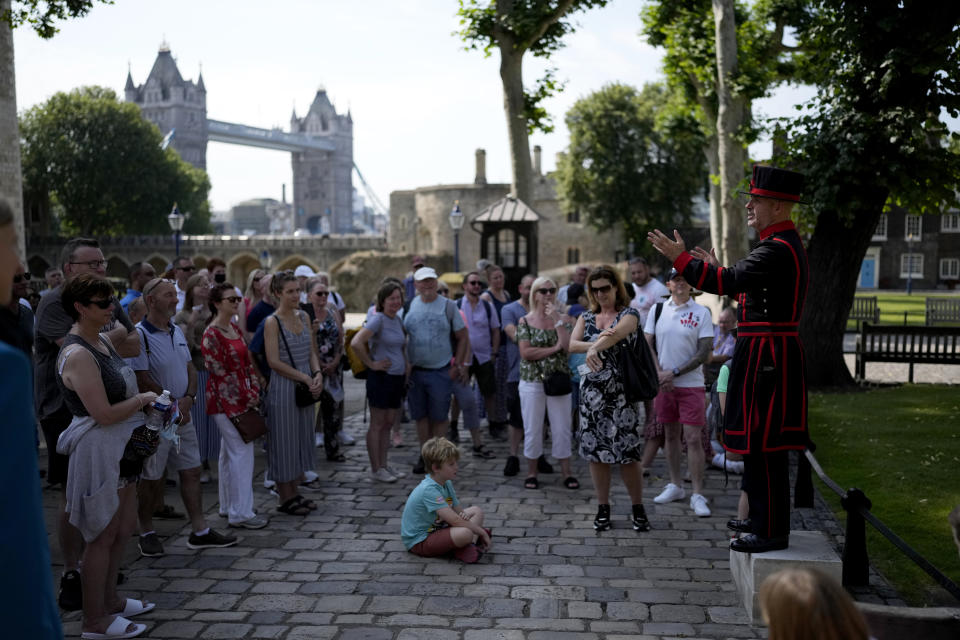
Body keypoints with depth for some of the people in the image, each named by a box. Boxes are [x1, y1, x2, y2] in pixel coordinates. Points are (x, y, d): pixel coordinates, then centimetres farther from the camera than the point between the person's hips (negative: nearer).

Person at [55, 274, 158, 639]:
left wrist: (146, 402, 0)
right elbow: (105, 414, -24)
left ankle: (109, 598, 36)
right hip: (98, 449, -9)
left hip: (121, 447, 9)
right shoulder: (78, 355, -22)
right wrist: (143, 399, -11)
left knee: (124, 528, 19)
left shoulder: (104, 341, 7)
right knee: (103, 535, 3)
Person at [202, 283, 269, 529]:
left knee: (229, 452, 15)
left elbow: (247, 361, 15)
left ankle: (229, 506, 24)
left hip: (243, 397, 9)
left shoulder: (235, 329, 12)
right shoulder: (211, 335, -15)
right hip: (225, 399, -9)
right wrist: (246, 397, -14)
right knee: (242, 452, -9)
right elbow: (219, 372, -17)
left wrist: (255, 388, 1)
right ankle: (241, 513, -3)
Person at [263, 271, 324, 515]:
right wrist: (305, 378, -16)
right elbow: (274, 361, -16)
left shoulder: (304, 317, 9)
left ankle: (294, 493, 24)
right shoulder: (272, 322, -11)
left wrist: (317, 374, -5)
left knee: (301, 439, 13)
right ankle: (285, 498, 13)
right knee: (284, 442, 2)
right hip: (283, 388, -7)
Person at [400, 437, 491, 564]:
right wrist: (482, 532, -23)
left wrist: (464, 515, -16)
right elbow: (454, 520, -31)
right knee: (465, 533, -36)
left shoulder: (446, 483, 3)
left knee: (477, 511, 9)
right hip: (419, 542, -11)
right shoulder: (429, 490, -27)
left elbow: (458, 510, 10)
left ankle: (472, 544, -13)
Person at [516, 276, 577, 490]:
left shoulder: (561, 319, 6)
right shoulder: (524, 321, 0)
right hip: (532, 382, -1)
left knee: (562, 429, 5)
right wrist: (554, 348, -11)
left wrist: (557, 320, -13)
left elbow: (569, 346, -10)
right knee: (533, 429, 5)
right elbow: (525, 352, -11)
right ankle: (531, 473, 17)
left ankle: (567, 472, 14)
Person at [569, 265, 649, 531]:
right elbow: (572, 344, -2)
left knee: (626, 450, -4)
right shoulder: (587, 317, 12)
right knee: (596, 449, 5)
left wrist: (595, 348, -41)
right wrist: (596, 344, -21)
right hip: (592, 390, 4)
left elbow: (616, 333, -23)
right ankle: (603, 507, 16)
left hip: (621, 390, -4)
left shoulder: (629, 314, -1)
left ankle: (638, 508, 11)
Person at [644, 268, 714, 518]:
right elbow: (648, 345, 7)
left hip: (691, 384, -3)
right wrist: (659, 373, -7)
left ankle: (698, 495, -2)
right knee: (670, 435, 11)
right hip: (663, 383, 3)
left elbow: (704, 353, -8)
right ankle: (675, 486, 24)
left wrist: (674, 373, -13)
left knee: (693, 438, -7)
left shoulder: (701, 313, -3)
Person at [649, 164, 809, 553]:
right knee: (766, 446, 16)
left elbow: (728, 283, -28)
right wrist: (717, 267, 24)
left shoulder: (777, 249, -18)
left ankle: (770, 532, 4)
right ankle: (768, 524, 25)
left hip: (765, 358, -11)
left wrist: (680, 257, -22)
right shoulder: (785, 243, 16)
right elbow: (746, 284, 24)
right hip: (771, 355, 11)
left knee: (762, 447, -4)